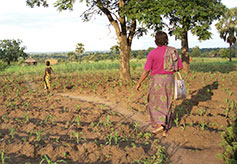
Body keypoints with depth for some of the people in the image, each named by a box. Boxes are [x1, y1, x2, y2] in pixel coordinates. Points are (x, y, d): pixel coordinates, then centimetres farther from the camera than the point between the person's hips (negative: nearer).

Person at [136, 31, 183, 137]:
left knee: (154, 104, 13)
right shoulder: (173, 51, -1)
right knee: (166, 105, 13)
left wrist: (139, 83, -2)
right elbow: (180, 66, 3)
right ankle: (165, 130, 16)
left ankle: (159, 124, -3)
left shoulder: (152, 53, -11)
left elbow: (146, 71, -12)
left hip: (157, 80, -3)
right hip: (169, 80, 4)